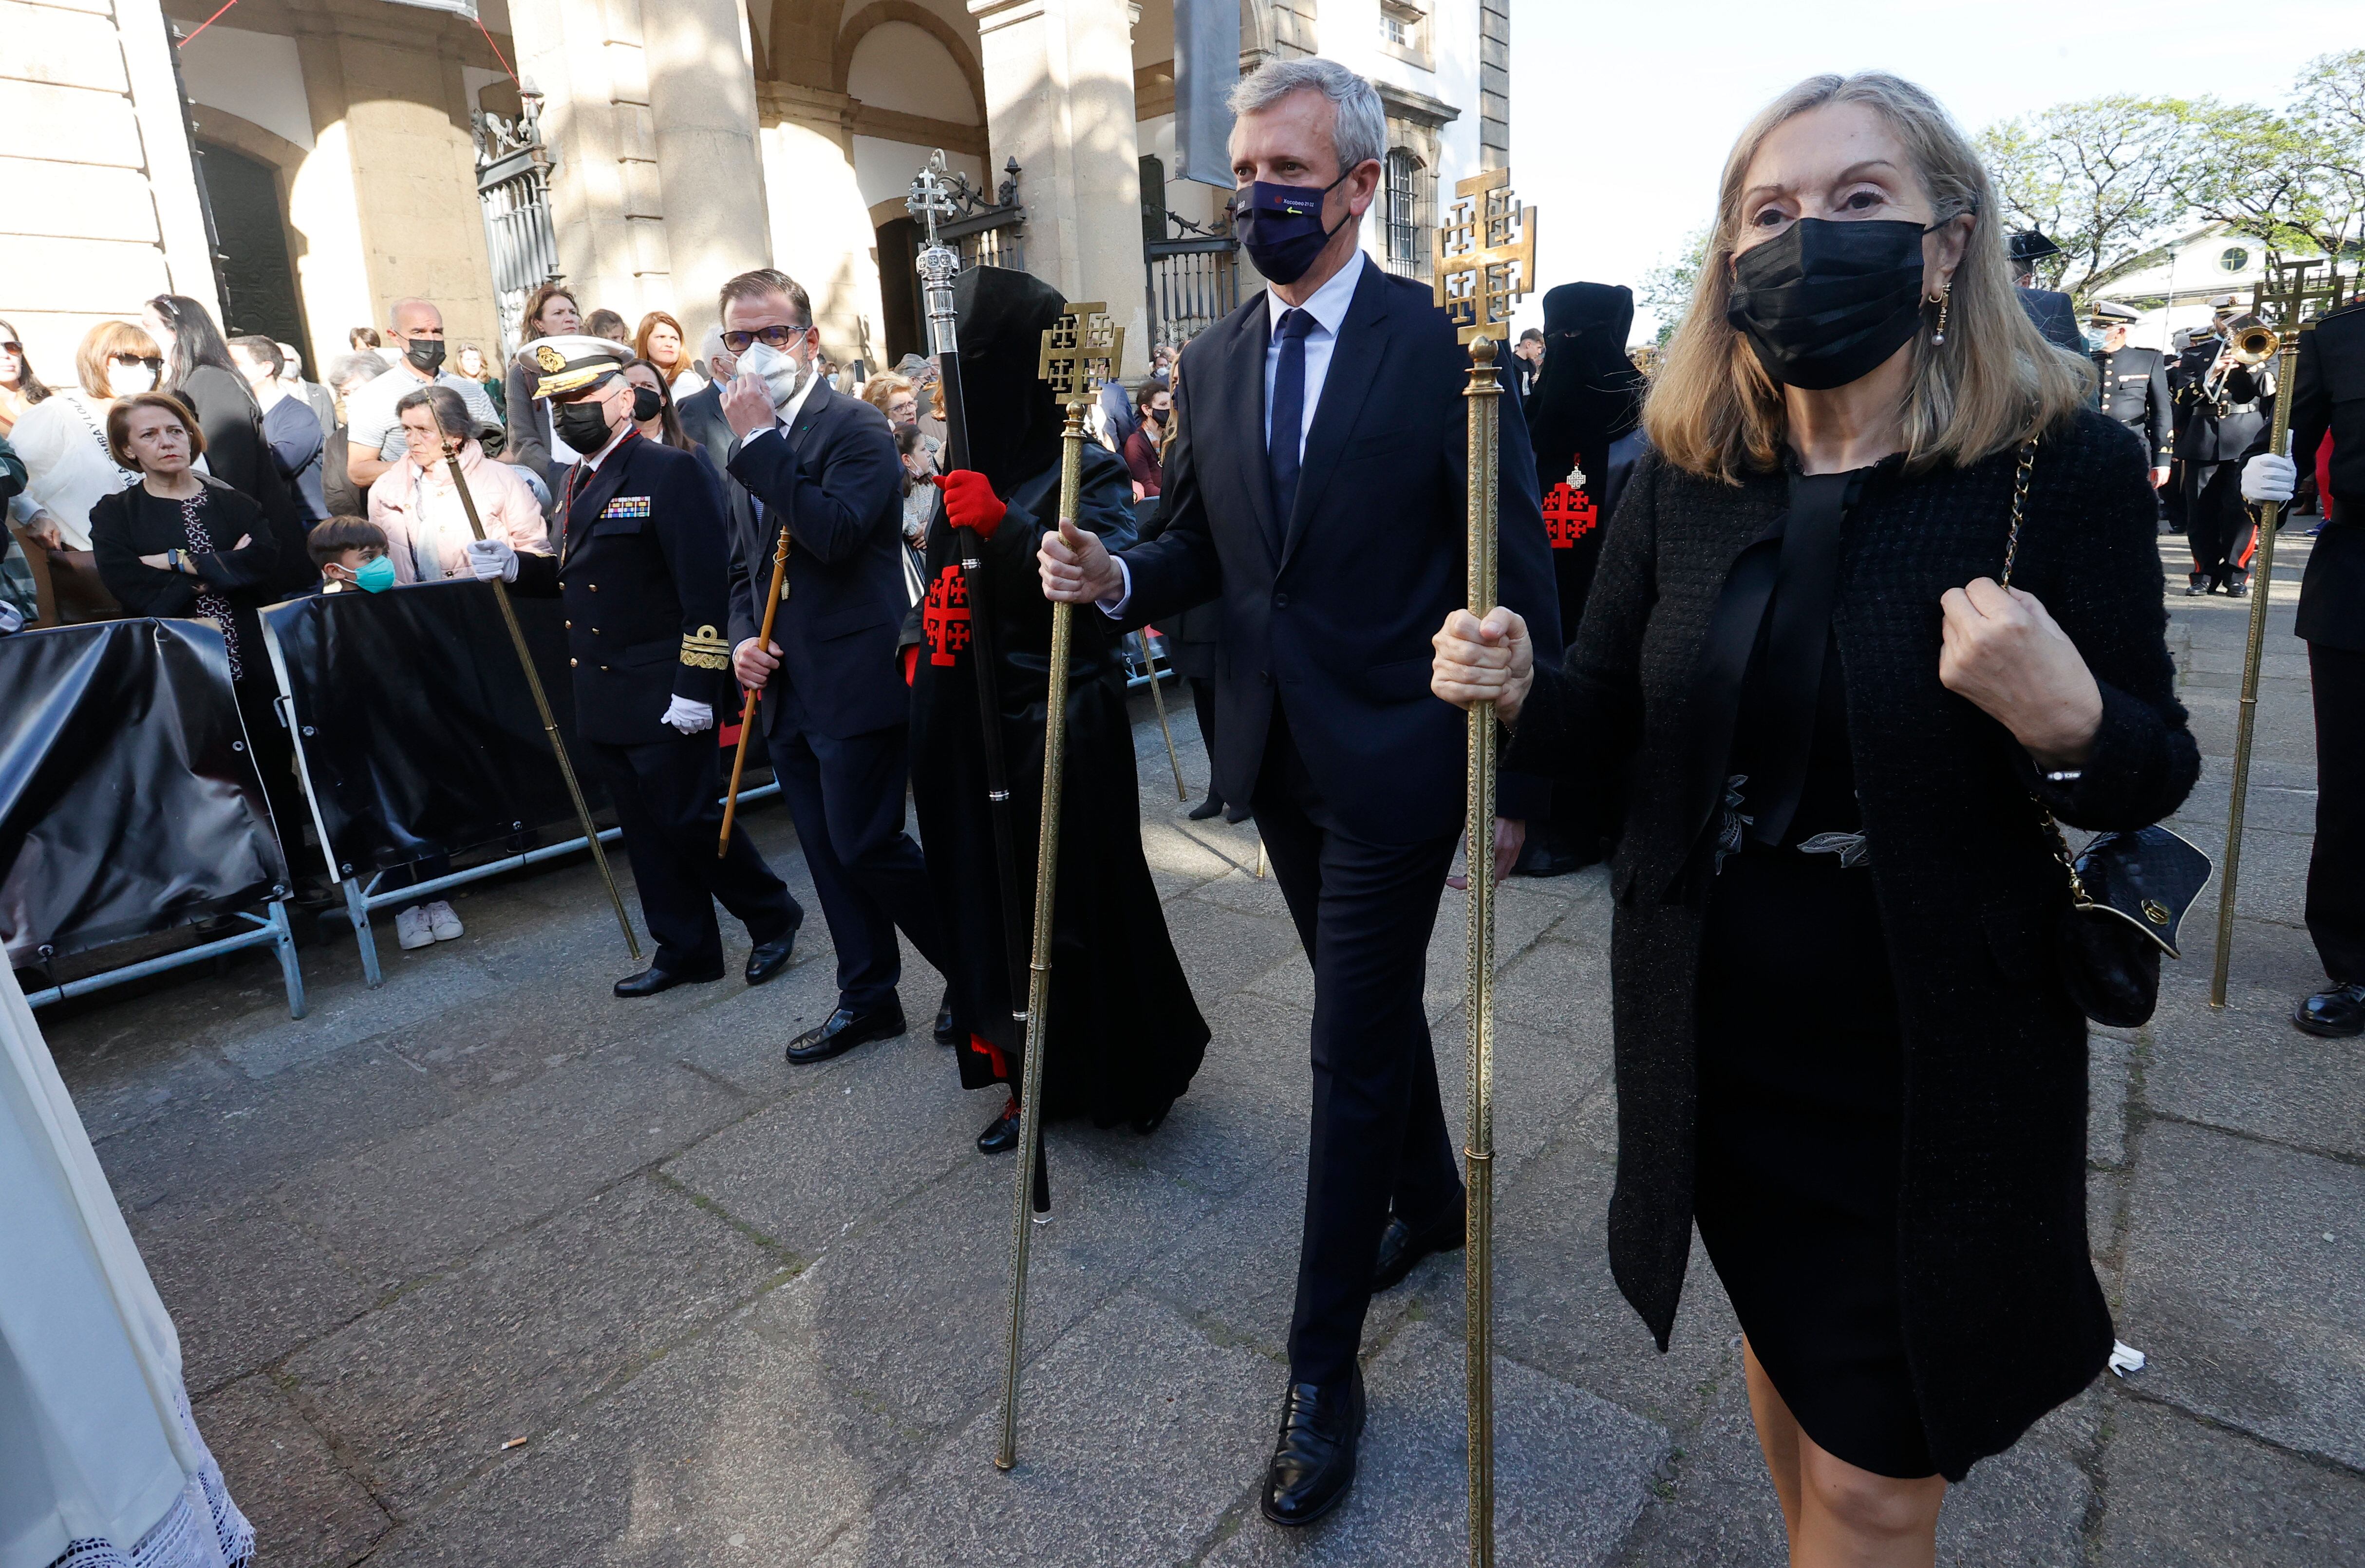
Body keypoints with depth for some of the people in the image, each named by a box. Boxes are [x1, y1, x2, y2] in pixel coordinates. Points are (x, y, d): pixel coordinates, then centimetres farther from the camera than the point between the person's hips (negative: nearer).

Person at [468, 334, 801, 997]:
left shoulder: (670, 471, -11)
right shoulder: (578, 481, 15)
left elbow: (705, 587, -18)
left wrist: (695, 688, -23)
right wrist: (515, 566, 4)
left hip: (663, 698, -8)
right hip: (603, 700, 8)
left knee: (688, 821, -3)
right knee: (646, 831, 13)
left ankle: (773, 919, 18)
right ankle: (686, 950, 25)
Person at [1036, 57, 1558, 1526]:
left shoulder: (1443, 342, -9)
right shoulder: (1216, 360, 9)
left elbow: (1514, 567, -11)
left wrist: (1514, 778, -17)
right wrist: (1119, 577, -8)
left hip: (1392, 757, -6)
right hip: (1277, 754, 6)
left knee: (1354, 1045, 1)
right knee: (1371, 1003, 21)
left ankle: (1326, 1369, 18)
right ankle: (1430, 1199, 48)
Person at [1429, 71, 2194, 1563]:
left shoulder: (2068, 467, -12)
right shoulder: (1684, 476, -3)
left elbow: (2155, 774, -7)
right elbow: (1607, 715, 1)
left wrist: (2066, 723, -29)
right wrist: (1516, 690, -20)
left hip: (1935, 1061, -3)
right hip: (1716, 1034, 3)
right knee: (1789, 1345, 28)